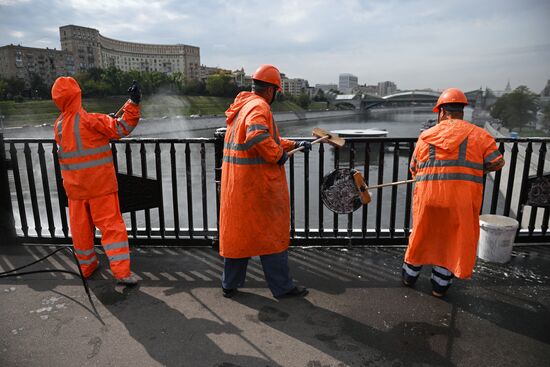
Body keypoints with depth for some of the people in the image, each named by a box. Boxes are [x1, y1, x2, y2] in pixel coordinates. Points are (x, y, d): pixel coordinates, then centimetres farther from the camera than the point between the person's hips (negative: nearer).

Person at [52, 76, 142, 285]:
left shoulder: (58, 125, 3)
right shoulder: (89, 120, -16)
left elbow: (62, 155, 13)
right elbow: (120, 129, -20)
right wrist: (133, 103, -21)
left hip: (74, 187, 5)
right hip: (100, 185, -5)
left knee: (80, 227, 15)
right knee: (111, 225, -1)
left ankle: (87, 266, 30)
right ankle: (122, 272, -3)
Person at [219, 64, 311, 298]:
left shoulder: (243, 105, 17)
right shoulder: (259, 106, -13)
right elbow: (258, 136, -35)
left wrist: (294, 145, 24)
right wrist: (278, 154, -19)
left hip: (236, 183, 9)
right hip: (257, 182, -9)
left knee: (237, 231, 16)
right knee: (271, 233, 5)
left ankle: (230, 284, 28)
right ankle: (282, 286, 19)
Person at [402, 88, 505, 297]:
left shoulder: (426, 136, 6)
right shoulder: (478, 134, 1)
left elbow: (413, 170, 10)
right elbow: (497, 163, -3)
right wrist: (476, 168, 14)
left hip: (427, 198, 2)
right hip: (461, 201, -1)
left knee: (421, 236, 20)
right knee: (452, 240, 16)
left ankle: (409, 275, 37)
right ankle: (440, 285, 28)